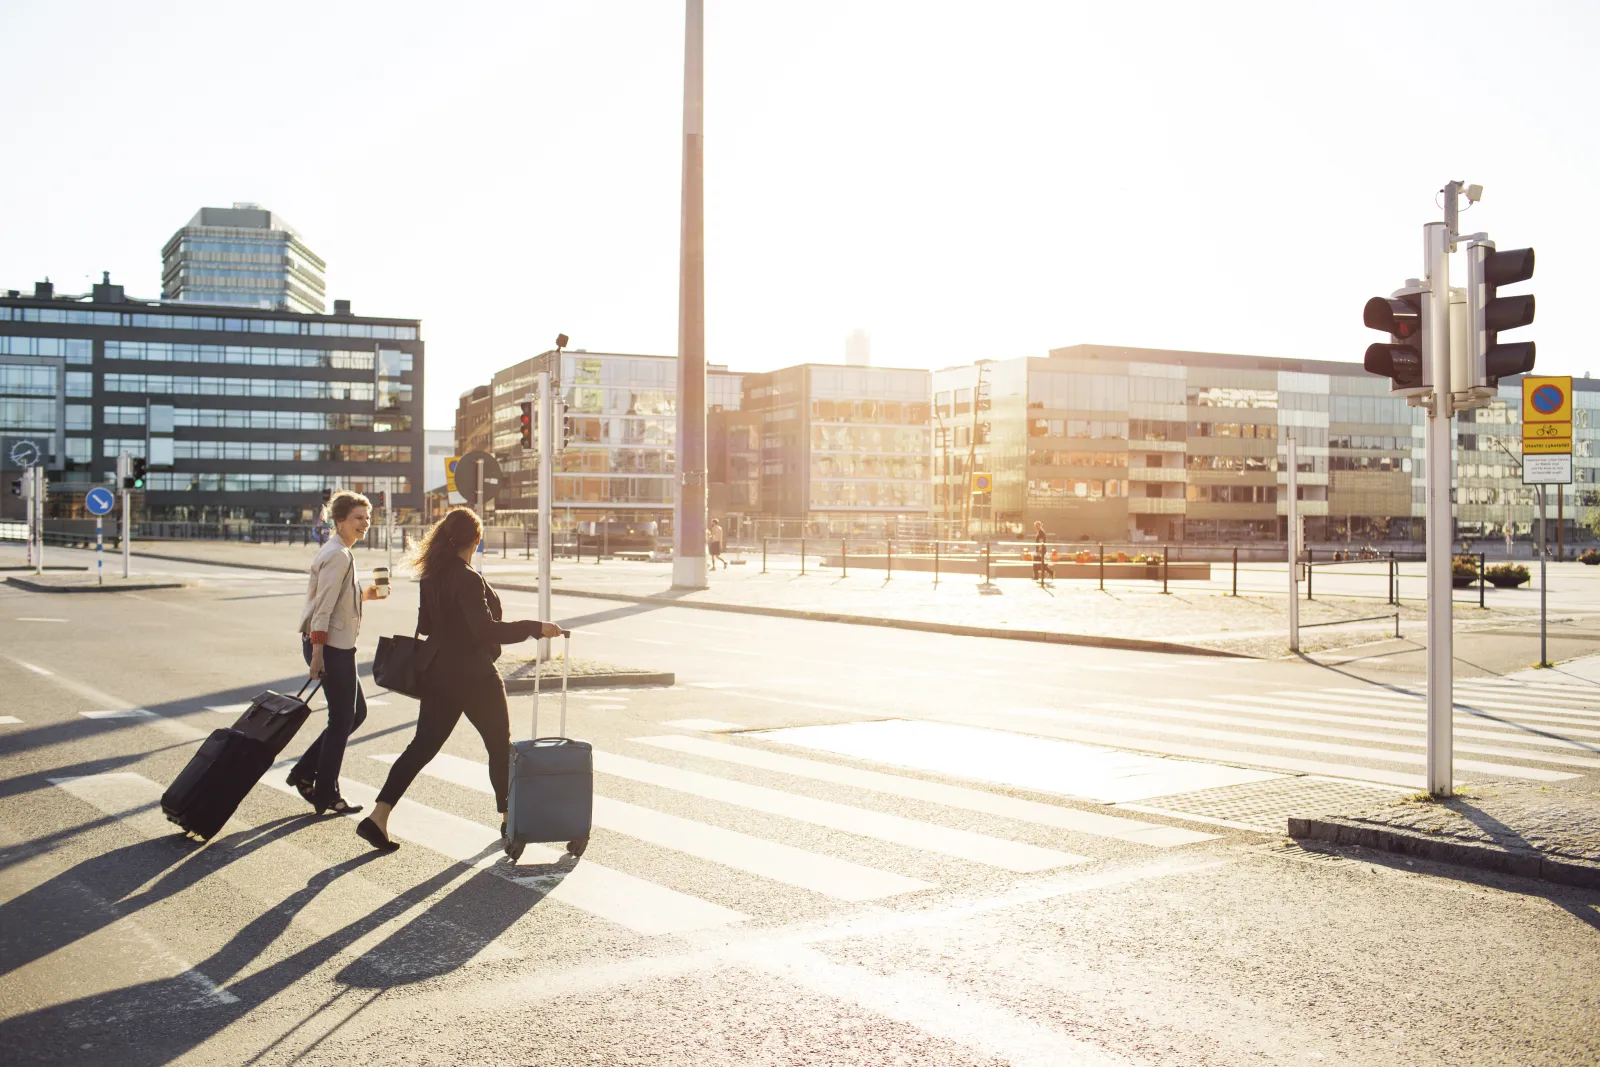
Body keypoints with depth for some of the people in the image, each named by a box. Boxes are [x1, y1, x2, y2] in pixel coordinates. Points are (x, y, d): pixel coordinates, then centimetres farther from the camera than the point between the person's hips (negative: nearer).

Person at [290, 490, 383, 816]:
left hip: (338, 647, 10)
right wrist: (317, 652, -24)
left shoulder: (340, 553, 15)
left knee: (355, 713, 16)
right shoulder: (338, 555, -16)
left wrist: (364, 595, 11)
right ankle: (326, 793, 12)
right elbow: (324, 607, -21)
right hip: (331, 646, -10)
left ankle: (305, 773, 20)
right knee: (342, 719, 0)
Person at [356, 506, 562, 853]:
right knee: (500, 744, 11)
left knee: (423, 745, 8)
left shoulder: (431, 577, 5)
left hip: (438, 674, 7)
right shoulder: (468, 580, -20)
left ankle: (378, 816, -1)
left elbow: (425, 624, 13)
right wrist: (536, 627, -25)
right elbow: (487, 629, -26)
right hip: (473, 677, -7)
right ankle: (509, 819, 22)